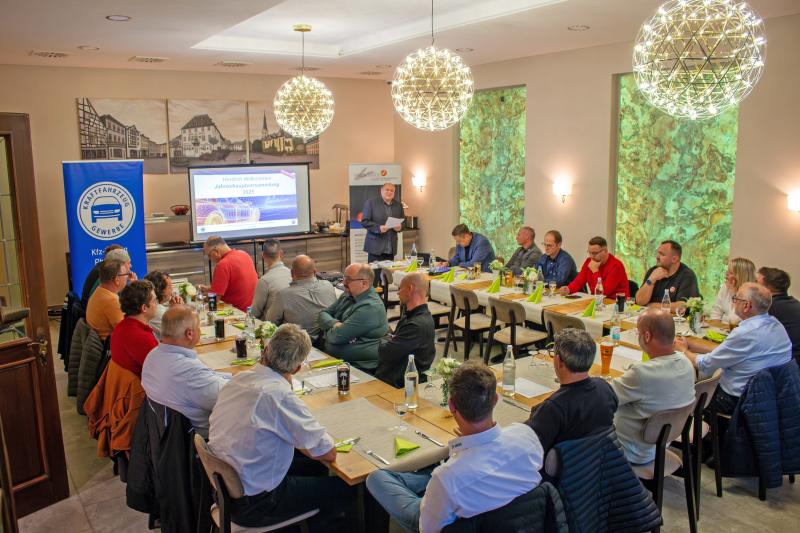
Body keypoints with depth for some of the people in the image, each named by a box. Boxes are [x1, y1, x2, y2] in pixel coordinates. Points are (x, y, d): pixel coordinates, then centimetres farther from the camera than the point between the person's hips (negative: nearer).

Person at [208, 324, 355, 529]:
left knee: (316, 468, 24)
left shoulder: (238, 379, -6)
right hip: (253, 505, -8)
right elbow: (328, 453, -21)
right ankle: (311, 527, 27)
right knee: (346, 488, 6)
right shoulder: (281, 396, -29)